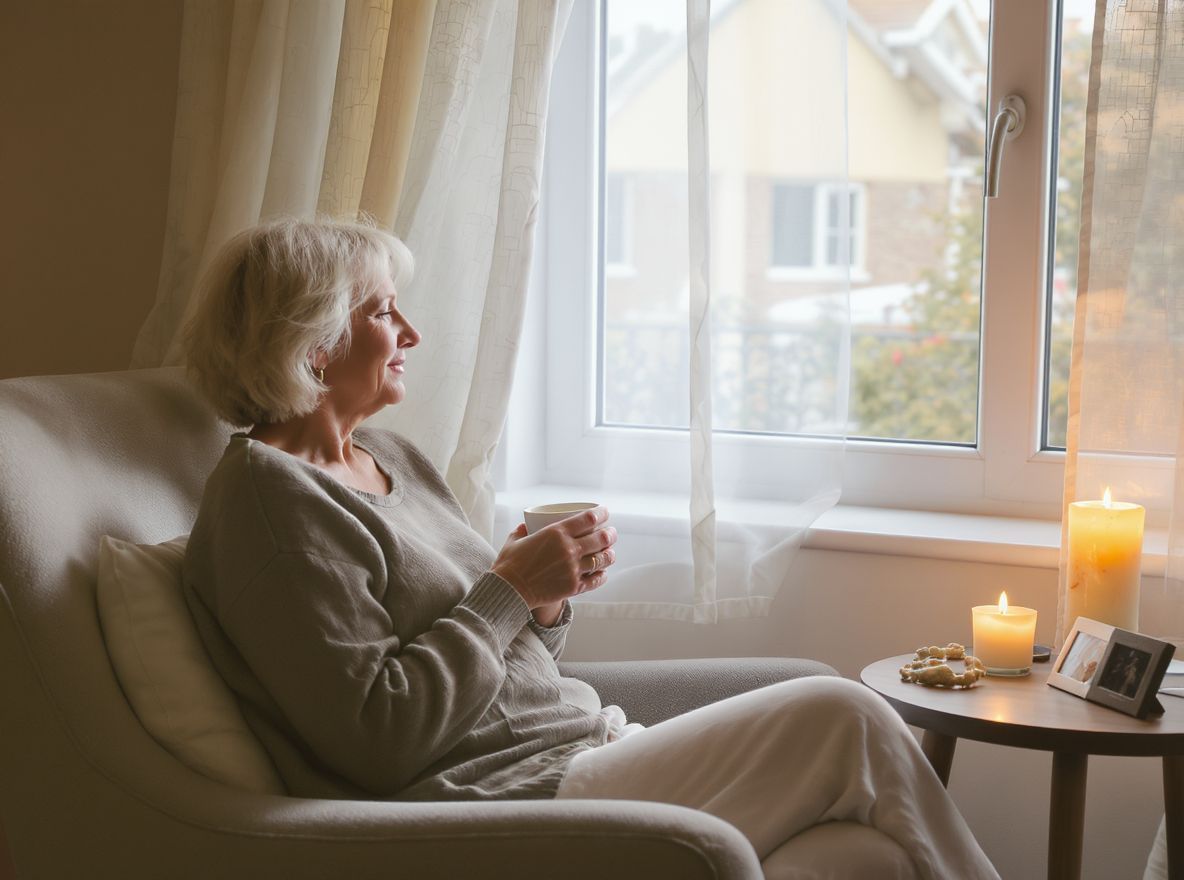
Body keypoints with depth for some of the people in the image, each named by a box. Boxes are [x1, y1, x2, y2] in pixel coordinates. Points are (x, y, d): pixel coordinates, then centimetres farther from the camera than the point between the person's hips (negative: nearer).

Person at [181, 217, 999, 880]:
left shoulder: (391, 458, 16)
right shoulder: (268, 493, -12)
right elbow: (376, 742, -20)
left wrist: (549, 598, -2)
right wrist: (508, 589, -15)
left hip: (585, 751, 9)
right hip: (507, 798, -9)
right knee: (842, 719, -11)